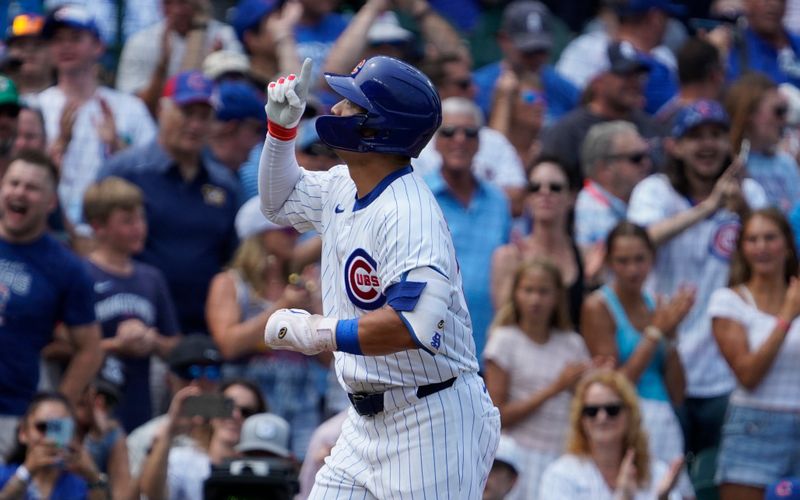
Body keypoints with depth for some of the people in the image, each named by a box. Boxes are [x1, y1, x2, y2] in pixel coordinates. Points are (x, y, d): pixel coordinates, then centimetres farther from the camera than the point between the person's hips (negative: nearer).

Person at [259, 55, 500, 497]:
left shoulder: (406, 214, -22)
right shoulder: (343, 188, 8)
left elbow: (415, 323, -34)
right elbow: (280, 201, 29)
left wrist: (316, 333, -26)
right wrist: (281, 127, 12)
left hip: (432, 424, -9)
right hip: (369, 422, 10)